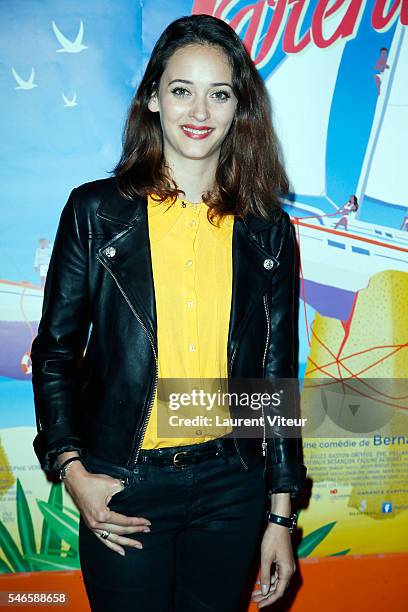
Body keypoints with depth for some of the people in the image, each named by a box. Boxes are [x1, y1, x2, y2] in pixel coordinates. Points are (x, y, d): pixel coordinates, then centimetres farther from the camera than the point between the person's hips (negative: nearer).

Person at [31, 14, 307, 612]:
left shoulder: (269, 231, 2)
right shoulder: (97, 210, -3)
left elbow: (278, 374, 4)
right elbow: (54, 352, 1)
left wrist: (280, 515, 5)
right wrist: (73, 470, -9)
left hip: (232, 488, 2)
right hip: (121, 486, -1)